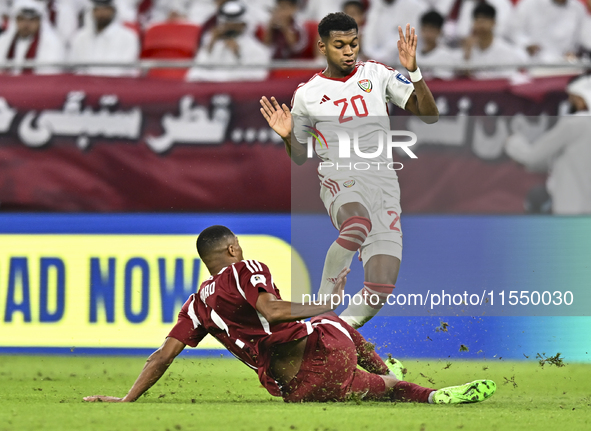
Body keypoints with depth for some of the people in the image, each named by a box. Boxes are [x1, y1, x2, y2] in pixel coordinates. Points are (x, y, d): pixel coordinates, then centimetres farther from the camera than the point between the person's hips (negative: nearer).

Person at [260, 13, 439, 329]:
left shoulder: (377, 74, 10)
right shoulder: (306, 95, 8)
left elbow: (430, 116, 4)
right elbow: (300, 157, 20)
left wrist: (414, 72, -10)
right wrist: (287, 136, -3)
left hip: (383, 184, 2)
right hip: (340, 181, -2)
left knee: (381, 288, -12)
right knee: (358, 224, -41)